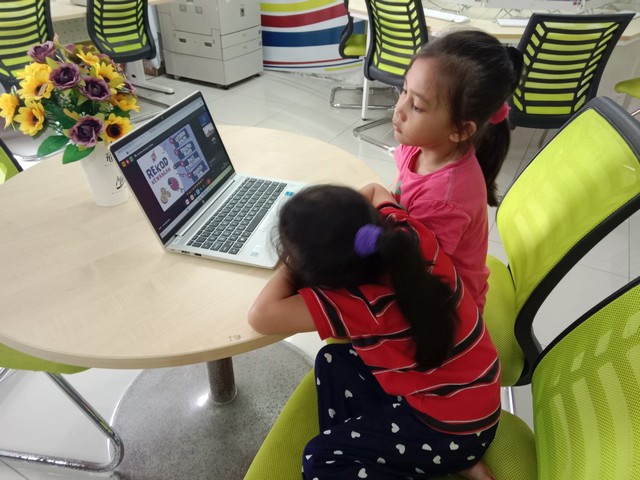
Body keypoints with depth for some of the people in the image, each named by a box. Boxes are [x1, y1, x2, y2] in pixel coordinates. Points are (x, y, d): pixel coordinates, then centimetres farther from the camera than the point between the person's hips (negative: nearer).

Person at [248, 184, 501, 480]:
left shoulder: (365, 304, -33)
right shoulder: (403, 231, -15)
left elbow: (261, 316, -30)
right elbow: (376, 193, 9)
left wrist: (295, 260, -17)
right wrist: (344, 221, -4)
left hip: (454, 427, -8)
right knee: (333, 361, 9)